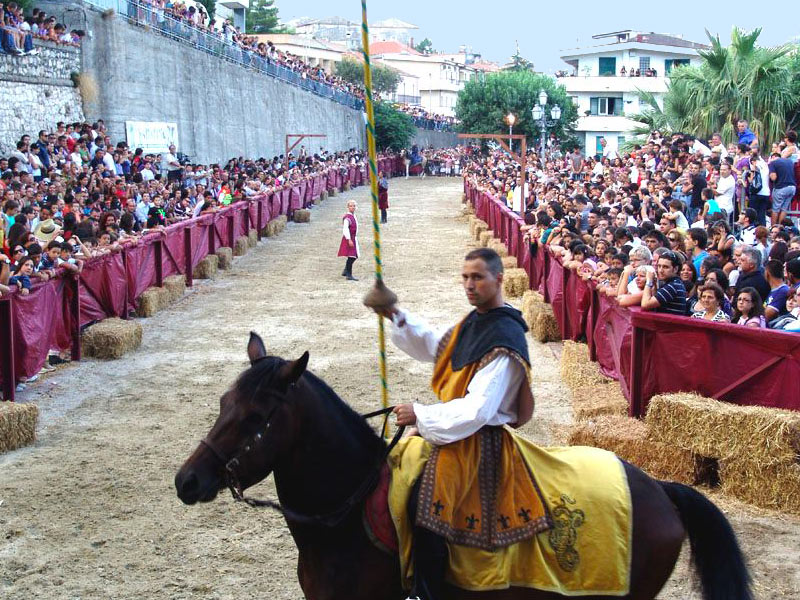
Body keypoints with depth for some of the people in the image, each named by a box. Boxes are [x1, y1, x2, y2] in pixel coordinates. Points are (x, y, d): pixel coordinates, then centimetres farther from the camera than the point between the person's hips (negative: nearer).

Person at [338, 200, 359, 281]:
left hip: (353, 239, 10)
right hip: (349, 239, -10)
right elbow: (345, 229, -23)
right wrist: (349, 240, -27)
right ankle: (349, 275, -6)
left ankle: (345, 271, 28)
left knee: (354, 256, 15)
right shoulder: (347, 217, -17)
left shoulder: (353, 216, 13)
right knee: (351, 257, -10)